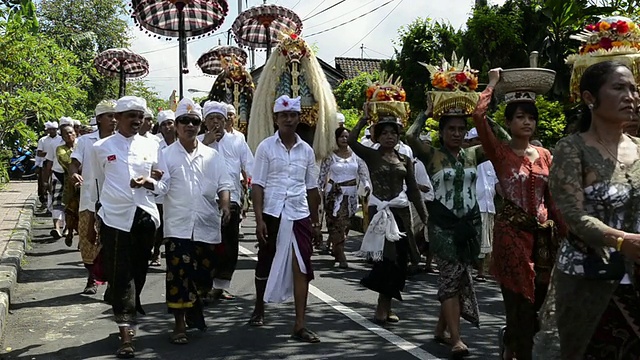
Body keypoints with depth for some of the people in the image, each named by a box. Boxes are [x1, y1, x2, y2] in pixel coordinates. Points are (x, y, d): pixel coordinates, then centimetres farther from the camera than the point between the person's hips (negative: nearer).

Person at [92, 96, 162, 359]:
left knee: (139, 271, 13)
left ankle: (128, 314, 34)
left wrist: (147, 182, -7)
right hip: (114, 217, -2)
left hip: (145, 215, 3)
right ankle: (126, 332, -5)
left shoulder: (151, 146, 8)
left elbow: (161, 179, 14)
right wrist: (94, 212, 11)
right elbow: (97, 183, 11)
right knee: (120, 274, -5)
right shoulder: (102, 147, 3)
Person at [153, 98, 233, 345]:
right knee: (178, 275, -2)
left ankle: (194, 309, 37)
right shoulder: (167, 155, 2)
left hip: (207, 225, 3)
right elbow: (161, 186, -6)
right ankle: (180, 325, 10)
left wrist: (225, 206, -7)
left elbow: (223, 185, 10)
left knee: (204, 274, 10)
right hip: (178, 225, -3)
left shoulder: (212, 156, 10)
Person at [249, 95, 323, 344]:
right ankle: (259, 309, 35)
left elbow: (312, 188, 12)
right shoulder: (266, 147, -1)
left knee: (301, 268, -4)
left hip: (299, 215, 2)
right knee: (266, 264, 12)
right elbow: (257, 185, -4)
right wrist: (259, 219, -13)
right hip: (272, 214, -2)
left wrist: (316, 223, 12)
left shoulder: (306, 150, 8)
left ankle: (300, 325, 0)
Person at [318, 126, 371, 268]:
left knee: (346, 223, 7)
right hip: (334, 193, -2)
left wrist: (366, 185, -14)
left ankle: (334, 245, 27)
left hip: (351, 193, 3)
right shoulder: (330, 156, 1)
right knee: (336, 222, -7)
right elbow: (322, 174, 2)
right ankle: (341, 256, -8)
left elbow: (363, 171, 2)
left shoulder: (355, 155, 6)